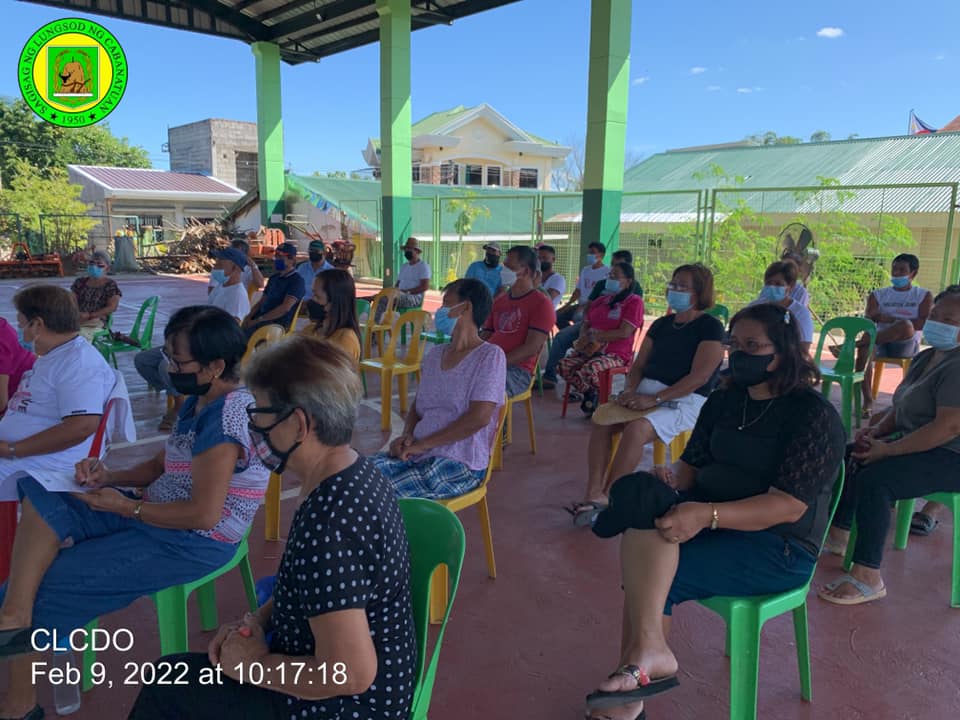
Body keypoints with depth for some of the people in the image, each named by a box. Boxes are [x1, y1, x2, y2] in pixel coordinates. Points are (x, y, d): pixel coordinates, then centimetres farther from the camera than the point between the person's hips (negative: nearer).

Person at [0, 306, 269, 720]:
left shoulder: (225, 419, -25)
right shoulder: (200, 401, 7)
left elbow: (204, 514, -26)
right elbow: (163, 467, 18)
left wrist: (124, 507, -14)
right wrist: (109, 476, 0)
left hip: (191, 543, -10)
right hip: (159, 516, 10)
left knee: (43, 585, -6)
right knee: (39, 500, -1)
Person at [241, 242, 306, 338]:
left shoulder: (297, 280, -6)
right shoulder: (274, 278, 22)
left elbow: (285, 308, -17)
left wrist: (258, 320, -16)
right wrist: (249, 316, 1)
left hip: (277, 324, -8)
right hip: (261, 320, 8)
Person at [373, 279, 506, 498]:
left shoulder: (490, 355, -7)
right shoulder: (435, 354, 16)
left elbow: (479, 417, -16)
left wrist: (422, 444, -14)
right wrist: (407, 436, -3)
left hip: (460, 464, -6)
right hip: (416, 453, 7)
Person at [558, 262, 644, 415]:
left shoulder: (634, 302, -3)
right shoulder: (600, 301, 20)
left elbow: (624, 332, -14)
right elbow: (585, 325, 21)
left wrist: (594, 336, -11)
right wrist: (584, 339, -4)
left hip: (616, 354, -6)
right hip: (591, 350, 6)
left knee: (588, 369, -34)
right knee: (563, 366, -19)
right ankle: (588, 393, 5)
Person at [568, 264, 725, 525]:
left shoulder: (710, 327, -4)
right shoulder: (662, 324, 16)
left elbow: (700, 376, -15)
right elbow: (638, 365, 16)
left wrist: (655, 399, -22)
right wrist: (630, 391, -7)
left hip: (686, 400, -6)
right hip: (647, 392, 6)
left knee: (637, 428, -33)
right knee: (602, 420, -19)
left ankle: (606, 497, -24)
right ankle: (593, 493, -24)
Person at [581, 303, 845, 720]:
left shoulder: (814, 416, -11)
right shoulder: (722, 402, 10)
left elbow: (789, 506, -21)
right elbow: (692, 464, 9)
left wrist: (707, 515, -33)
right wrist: (669, 481, -16)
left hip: (778, 546, -6)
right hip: (708, 518, 7)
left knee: (652, 575, -26)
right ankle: (645, 652, -22)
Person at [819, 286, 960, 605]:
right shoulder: (925, 358, 12)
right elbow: (902, 408, 18)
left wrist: (886, 450, -24)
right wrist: (877, 430, -2)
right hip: (915, 443, 11)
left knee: (874, 479, -28)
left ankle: (868, 578, -21)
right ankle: (838, 534, 22)